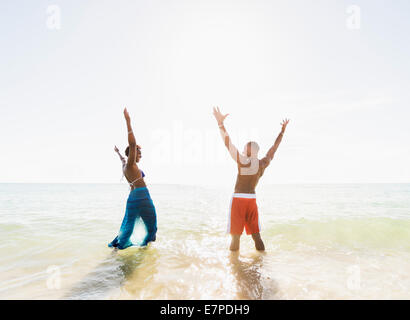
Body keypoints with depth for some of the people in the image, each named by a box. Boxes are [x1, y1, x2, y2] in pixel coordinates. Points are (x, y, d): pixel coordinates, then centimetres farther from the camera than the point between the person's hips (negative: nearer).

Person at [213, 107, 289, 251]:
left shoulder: (244, 162, -12)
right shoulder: (264, 163, 4)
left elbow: (228, 144, -19)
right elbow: (274, 148, 18)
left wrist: (220, 123, -22)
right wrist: (283, 130, 28)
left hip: (239, 199, -5)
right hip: (252, 199, 6)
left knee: (235, 235, 2)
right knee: (256, 235, 14)